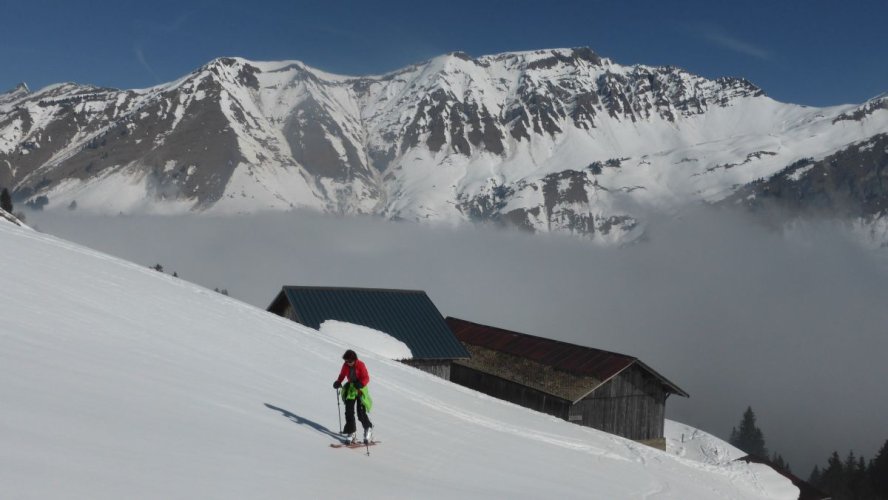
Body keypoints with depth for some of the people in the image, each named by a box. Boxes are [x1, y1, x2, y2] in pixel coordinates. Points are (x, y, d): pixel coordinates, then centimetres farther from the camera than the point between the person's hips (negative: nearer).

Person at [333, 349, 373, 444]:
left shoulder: (360, 365, -15)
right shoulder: (345, 365, -2)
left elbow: (366, 378, -16)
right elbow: (342, 375, 9)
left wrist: (361, 384, -35)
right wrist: (338, 382, -11)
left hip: (360, 390, -5)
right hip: (350, 389, 5)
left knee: (361, 413, -8)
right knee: (349, 412, 0)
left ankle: (368, 429, 15)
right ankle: (351, 432, 9)